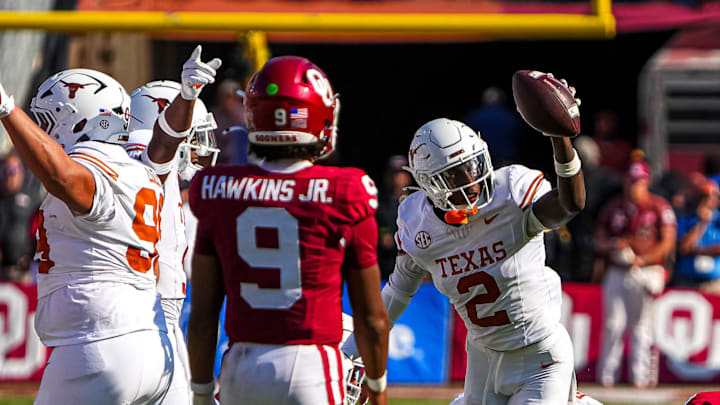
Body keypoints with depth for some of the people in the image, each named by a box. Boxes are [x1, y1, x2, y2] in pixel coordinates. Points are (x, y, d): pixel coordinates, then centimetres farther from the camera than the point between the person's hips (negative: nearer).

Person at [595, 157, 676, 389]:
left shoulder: (659, 207, 2)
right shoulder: (613, 207, 13)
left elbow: (667, 243, -2)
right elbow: (599, 241, 16)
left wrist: (642, 259, -13)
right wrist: (614, 244, -7)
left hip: (646, 271, -3)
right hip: (617, 272, 3)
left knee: (642, 326, -4)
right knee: (613, 324, -3)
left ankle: (640, 376, -3)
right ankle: (606, 376, 0)